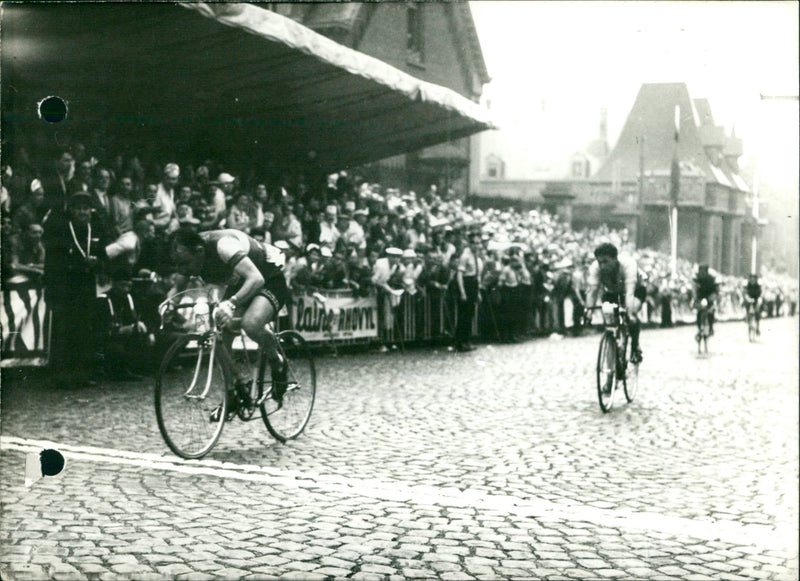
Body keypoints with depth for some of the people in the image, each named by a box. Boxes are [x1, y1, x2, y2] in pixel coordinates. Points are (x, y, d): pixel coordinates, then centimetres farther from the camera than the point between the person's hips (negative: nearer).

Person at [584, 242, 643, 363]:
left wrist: (630, 313, -59)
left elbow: (630, 292, -47)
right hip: (611, 292, 3)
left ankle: (635, 347, -9)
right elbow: (591, 291, -35)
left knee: (632, 317, -29)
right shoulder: (595, 268, -30)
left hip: (636, 290, -3)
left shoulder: (628, 264, -38)